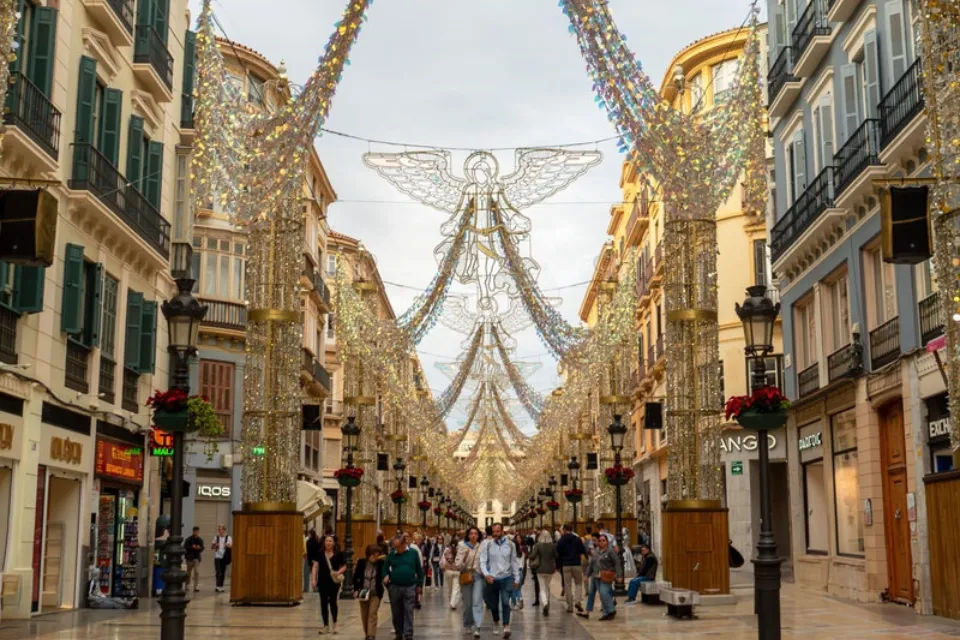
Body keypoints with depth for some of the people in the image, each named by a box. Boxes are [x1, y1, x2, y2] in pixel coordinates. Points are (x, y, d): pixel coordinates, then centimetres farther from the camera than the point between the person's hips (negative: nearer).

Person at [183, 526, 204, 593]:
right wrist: (192, 547, -22)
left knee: (197, 572, -11)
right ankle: (187, 585, 28)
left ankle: (196, 586, -11)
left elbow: (202, 548, 7)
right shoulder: (188, 539, -4)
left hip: (197, 557, 1)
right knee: (189, 572, 12)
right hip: (189, 557, -1)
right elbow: (185, 547, -9)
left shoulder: (200, 540, 5)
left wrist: (199, 548, -15)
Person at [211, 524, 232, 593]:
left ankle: (221, 587, 16)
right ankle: (218, 587, -12)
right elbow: (212, 547, 11)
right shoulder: (216, 538, 5)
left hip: (224, 558, 0)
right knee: (218, 572, -10)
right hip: (217, 557, 0)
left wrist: (229, 546, -16)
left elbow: (231, 547, 5)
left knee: (223, 573, 7)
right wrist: (215, 546, -11)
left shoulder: (229, 538, 1)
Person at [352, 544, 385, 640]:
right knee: (364, 615, 11)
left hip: (376, 593, -2)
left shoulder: (381, 563, -11)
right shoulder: (361, 562, -6)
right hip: (363, 593, 3)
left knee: (372, 614, -11)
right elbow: (355, 577, 2)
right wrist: (356, 589, -5)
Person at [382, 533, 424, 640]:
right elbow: (385, 568, 10)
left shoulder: (413, 553, -3)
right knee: (396, 613, 9)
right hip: (395, 587, 2)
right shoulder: (391, 555, 0)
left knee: (408, 612, -3)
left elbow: (419, 569, 5)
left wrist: (419, 584, 5)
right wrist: (386, 577, -10)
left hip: (409, 587, -2)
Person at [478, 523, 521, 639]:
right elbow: (482, 561, -7)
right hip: (492, 579, 1)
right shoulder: (487, 544, -3)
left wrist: (517, 578, 8)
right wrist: (486, 574, -23)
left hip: (506, 578, -1)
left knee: (505, 602, -17)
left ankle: (506, 627, -18)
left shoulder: (510, 544, 1)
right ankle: (496, 622, 37)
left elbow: (514, 562, 8)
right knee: (493, 604, 12)